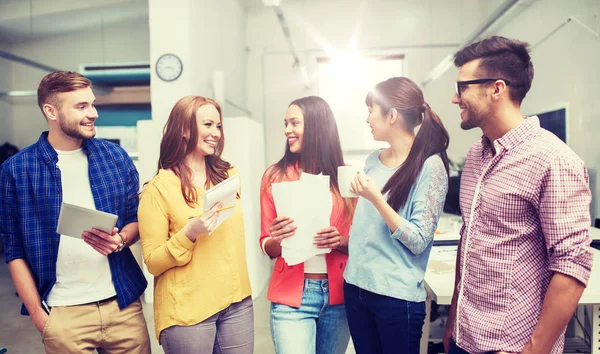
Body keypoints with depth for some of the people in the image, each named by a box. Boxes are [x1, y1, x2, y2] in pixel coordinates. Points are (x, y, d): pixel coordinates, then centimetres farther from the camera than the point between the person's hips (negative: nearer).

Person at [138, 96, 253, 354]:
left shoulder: (229, 175, 6)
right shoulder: (159, 188, -9)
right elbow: (153, 262, -8)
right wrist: (189, 233, -24)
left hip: (237, 302, 5)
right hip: (187, 310, -4)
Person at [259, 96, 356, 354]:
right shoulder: (275, 176, -2)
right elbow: (267, 247, 3)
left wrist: (340, 242, -15)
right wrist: (278, 239, -18)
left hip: (339, 294, 2)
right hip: (292, 295, -1)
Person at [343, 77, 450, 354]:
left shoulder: (430, 165, -13)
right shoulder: (372, 161, 5)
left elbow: (419, 241, -17)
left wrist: (377, 199, -23)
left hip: (397, 296, -6)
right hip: (355, 286, 6)